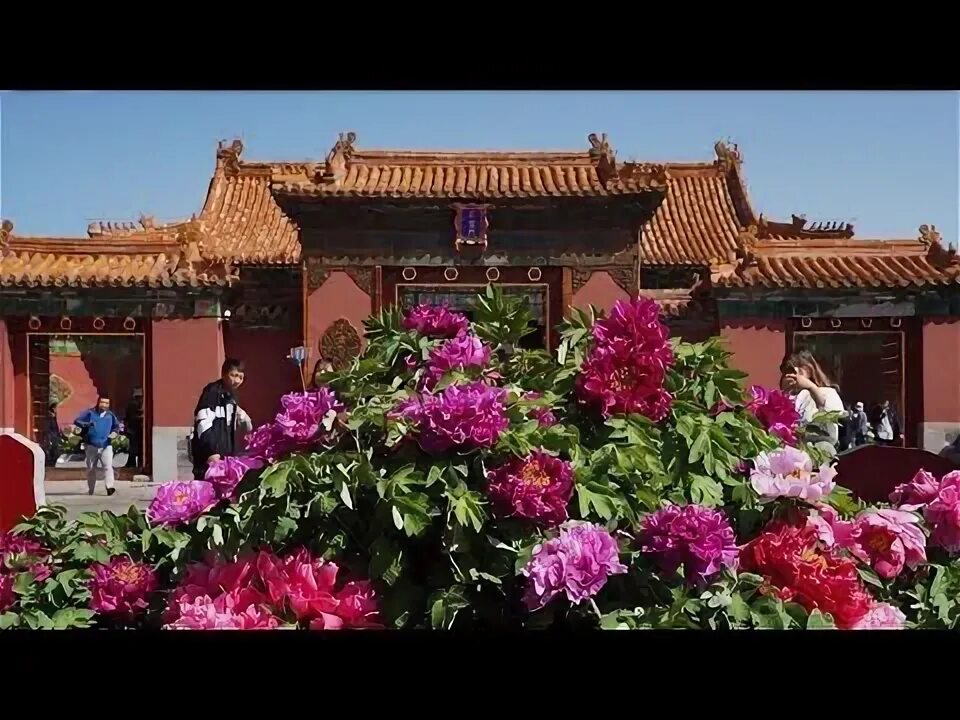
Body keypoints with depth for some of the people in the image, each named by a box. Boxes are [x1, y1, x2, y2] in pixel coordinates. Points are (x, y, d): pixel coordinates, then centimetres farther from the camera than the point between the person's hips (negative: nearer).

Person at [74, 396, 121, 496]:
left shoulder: (110, 415, 9)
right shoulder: (90, 413, 1)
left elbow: (116, 425, 24)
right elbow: (76, 421, -2)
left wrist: (114, 432, 2)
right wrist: (86, 424, -20)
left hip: (106, 446, 0)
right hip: (91, 446, 0)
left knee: (108, 465, -18)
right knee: (91, 468, 10)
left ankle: (110, 487, -26)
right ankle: (90, 490, 22)